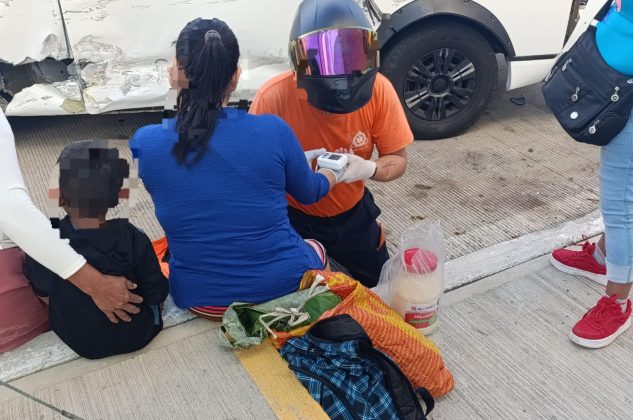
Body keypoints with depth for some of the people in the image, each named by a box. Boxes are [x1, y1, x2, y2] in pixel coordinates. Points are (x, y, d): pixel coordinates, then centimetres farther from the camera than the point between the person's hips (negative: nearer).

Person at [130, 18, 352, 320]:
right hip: (286, 283, 0)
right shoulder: (274, 131, -17)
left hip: (201, 299, 1)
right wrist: (336, 172, 27)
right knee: (315, 250, 35)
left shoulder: (145, 142, -15)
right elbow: (309, 193, 5)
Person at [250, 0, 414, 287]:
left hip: (352, 210, 3)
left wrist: (368, 169, -33)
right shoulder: (274, 98, -29)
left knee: (380, 283, 20)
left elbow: (398, 160, -11)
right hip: (293, 216, -3)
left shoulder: (378, 90, -22)